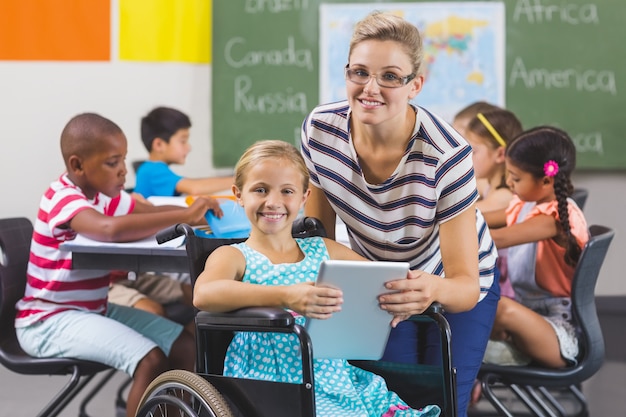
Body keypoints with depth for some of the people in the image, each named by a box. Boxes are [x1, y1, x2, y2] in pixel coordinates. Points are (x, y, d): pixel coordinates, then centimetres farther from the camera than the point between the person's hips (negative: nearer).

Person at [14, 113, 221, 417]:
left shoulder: (105, 195, 7)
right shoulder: (63, 198, -22)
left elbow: (153, 212, 9)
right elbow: (111, 229, -41)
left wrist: (196, 213, -14)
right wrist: (184, 216, -37)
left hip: (94, 310, 9)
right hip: (50, 320, -9)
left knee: (184, 346, 1)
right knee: (152, 360, -25)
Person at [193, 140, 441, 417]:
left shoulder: (324, 251, 17)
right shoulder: (234, 257, 3)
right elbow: (203, 295, -19)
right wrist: (284, 297, -31)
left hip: (338, 380, 5)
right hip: (276, 391, -4)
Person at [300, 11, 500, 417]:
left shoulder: (447, 154, -33)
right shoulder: (320, 129, -23)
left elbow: (465, 286, -33)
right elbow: (318, 234, -6)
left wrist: (435, 290, -54)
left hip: (452, 286, -3)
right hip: (378, 286, 3)